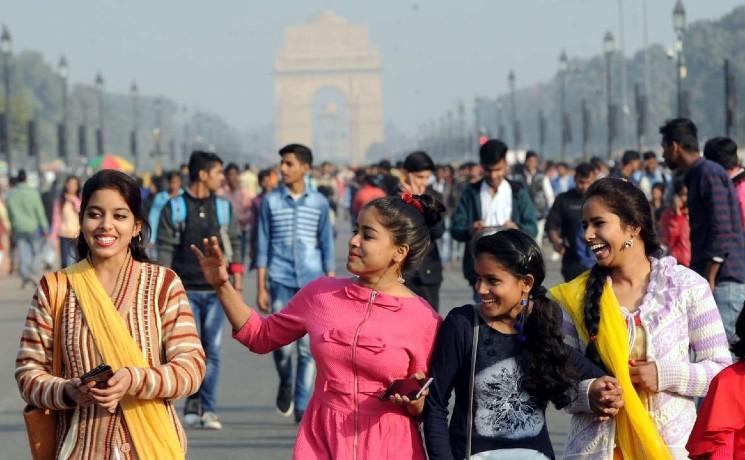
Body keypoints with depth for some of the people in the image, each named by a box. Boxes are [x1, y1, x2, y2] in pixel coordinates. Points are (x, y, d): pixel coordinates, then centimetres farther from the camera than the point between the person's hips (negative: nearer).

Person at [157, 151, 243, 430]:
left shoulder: (224, 207, 11)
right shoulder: (174, 208, 3)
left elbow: (235, 241, 12)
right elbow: (165, 247, 2)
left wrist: (236, 273, 0)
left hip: (215, 290, 2)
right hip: (186, 290, -2)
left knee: (212, 350, -2)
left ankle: (209, 409, 3)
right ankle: (193, 401, 11)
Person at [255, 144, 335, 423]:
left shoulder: (319, 203, 6)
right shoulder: (271, 201, 5)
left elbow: (327, 245, 10)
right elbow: (263, 245, 6)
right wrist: (261, 287, 2)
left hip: (311, 282, 0)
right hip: (281, 281, 0)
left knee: (308, 347, -3)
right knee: (282, 344, -5)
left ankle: (303, 407, 4)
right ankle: (285, 385, 25)